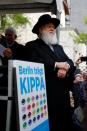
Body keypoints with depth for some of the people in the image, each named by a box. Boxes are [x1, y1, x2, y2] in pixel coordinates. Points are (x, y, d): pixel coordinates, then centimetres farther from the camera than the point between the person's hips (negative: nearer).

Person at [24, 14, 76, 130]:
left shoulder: (58, 47, 27)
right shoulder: (32, 46, 6)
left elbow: (69, 61, 15)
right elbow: (33, 63, -12)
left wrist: (65, 67, -9)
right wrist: (56, 64, -11)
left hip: (63, 91, 6)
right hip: (46, 92, -6)